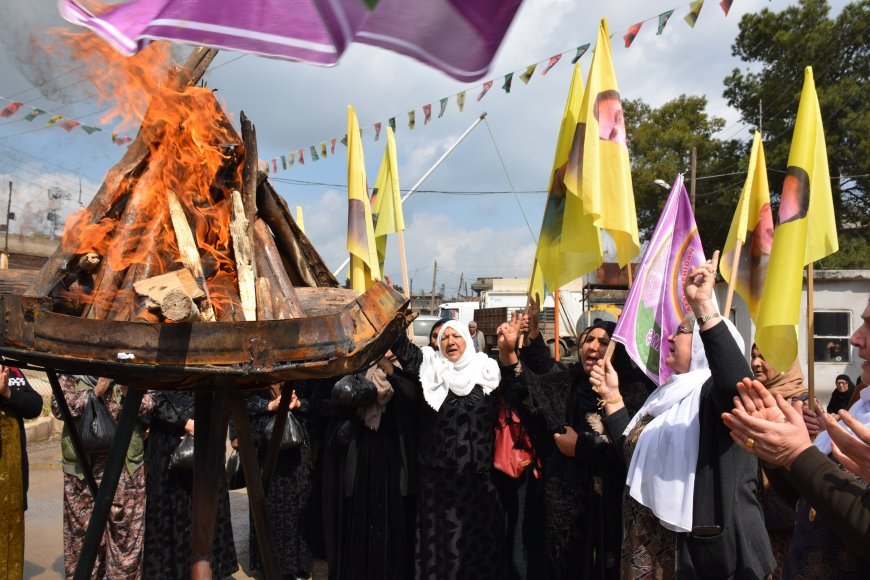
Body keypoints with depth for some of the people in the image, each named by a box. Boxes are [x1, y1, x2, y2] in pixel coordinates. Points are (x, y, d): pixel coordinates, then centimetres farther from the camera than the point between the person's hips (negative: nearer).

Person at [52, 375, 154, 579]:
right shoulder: (70, 376, 4)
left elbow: (148, 405, -3)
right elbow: (58, 407, -10)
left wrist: (129, 391, -21)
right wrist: (94, 392, -18)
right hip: (83, 466, 0)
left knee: (125, 526, 5)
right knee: (84, 524, 10)